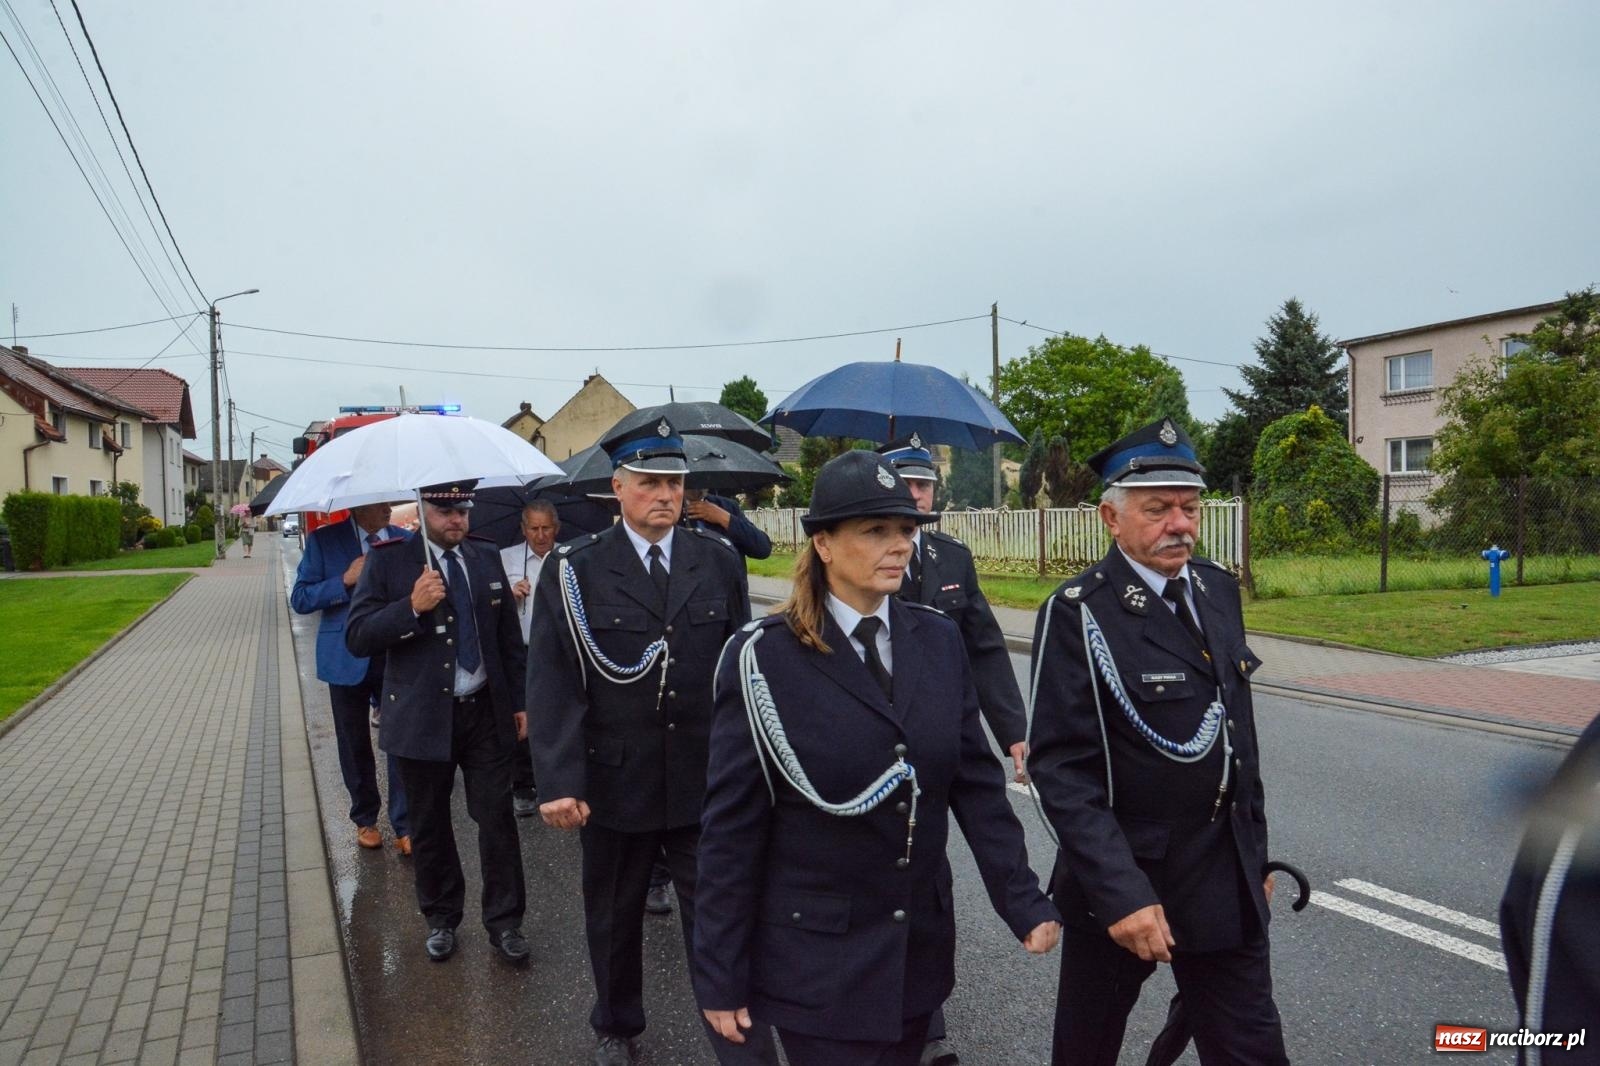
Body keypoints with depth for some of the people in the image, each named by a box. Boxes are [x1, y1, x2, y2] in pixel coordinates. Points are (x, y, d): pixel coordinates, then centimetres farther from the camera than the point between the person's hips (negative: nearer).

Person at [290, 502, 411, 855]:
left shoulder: (403, 539, 2)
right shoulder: (325, 541, -4)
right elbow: (300, 599, -5)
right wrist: (345, 581, -19)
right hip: (348, 660, 0)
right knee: (355, 746, 14)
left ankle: (405, 826, 9)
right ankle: (365, 819, 32)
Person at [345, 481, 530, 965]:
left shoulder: (486, 556, 5)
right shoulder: (389, 561, -4)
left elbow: (509, 635, 11)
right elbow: (357, 638, -10)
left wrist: (518, 701, 11)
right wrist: (411, 607, -24)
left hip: (486, 711, 2)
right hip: (423, 716, -1)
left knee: (498, 818, 3)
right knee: (430, 825, 12)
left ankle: (504, 922, 17)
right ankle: (441, 918, 31)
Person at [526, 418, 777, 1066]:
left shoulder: (720, 561, 0)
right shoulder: (574, 572, -7)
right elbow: (552, 684, -11)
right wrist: (558, 783, -18)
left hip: (708, 786, 0)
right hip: (614, 785, 0)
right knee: (614, 922, 20)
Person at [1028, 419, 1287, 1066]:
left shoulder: (1218, 589, 4)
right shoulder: (1077, 614, -17)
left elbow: (1239, 732, 12)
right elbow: (1062, 770, -20)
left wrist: (1255, 853, 14)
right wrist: (1120, 893, -24)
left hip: (1227, 884, 5)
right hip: (1123, 879, -5)